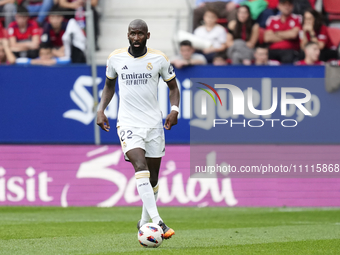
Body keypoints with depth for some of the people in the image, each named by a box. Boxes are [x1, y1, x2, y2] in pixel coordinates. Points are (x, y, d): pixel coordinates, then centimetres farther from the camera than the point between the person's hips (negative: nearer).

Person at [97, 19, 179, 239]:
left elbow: (173, 86, 10)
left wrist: (174, 110, -7)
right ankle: (157, 221, -31)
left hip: (154, 123, 2)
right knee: (141, 169, -22)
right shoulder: (116, 58, 1)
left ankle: (145, 221, 30)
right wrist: (101, 109, 6)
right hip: (128, 124, -2)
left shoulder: (159, 59, -1)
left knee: (153, 176, 9)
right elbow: (109, 84, 18)